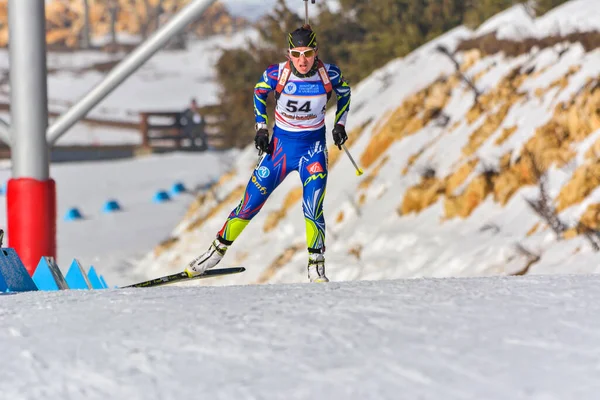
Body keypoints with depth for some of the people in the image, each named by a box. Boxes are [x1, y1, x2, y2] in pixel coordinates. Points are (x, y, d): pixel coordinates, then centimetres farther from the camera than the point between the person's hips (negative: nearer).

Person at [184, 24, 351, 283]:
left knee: (313, 209, -17)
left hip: (313, 147, -1)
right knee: (251, 202, 2)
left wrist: (340, 124, 1)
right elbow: (260, 91, 5)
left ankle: (316, 268, -6)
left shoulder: (329, 74, -15)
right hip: (280, 144, 1)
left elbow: (344, 92, 8)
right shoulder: (277, 74, -17)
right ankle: (218, 250, 19)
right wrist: (261, 127, 1)